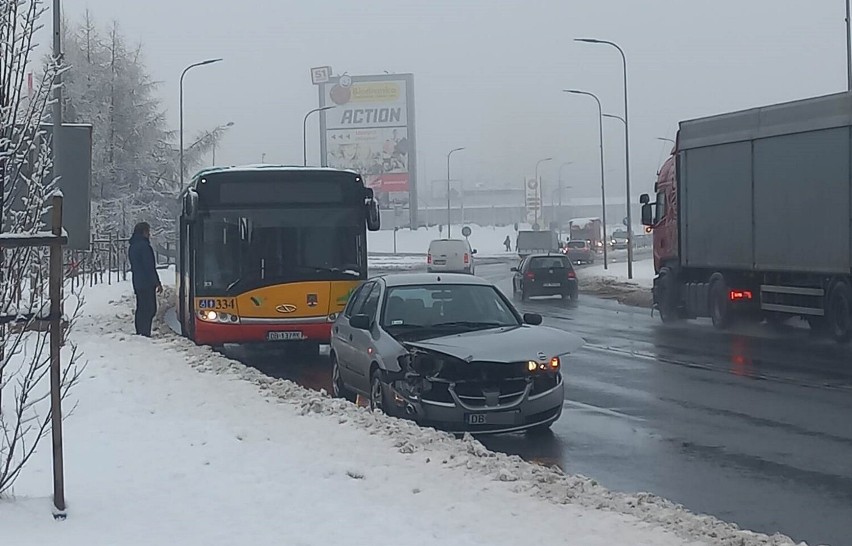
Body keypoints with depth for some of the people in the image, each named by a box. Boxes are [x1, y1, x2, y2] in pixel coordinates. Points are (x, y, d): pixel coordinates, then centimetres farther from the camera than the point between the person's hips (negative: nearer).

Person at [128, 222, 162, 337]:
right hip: (147, 283, -9)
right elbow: (149, 267, -16)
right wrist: (157, 283, -13)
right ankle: (145, 333, -13)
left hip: (137, 283, 9)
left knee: (141, 309, 14)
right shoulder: (144, 246, -14)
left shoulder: (132, 246, 16)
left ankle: (139, 333, 16)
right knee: (149, 309, -8)